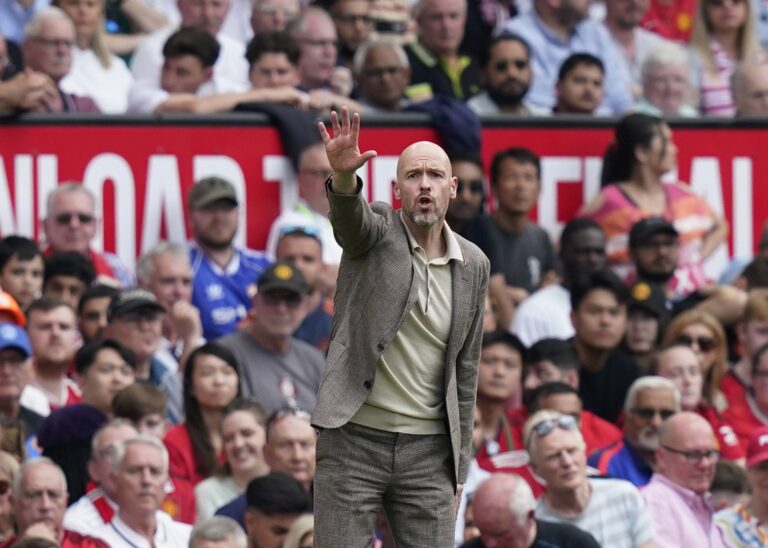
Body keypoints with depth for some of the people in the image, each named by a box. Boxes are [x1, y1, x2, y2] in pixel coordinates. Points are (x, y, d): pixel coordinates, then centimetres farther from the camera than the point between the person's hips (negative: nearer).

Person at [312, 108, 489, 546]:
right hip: (353, 440, -3)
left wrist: (459, 465, 11)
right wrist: (343, 176, -52)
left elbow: (465, 370, 11)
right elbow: (349, 217, -28)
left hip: (427, 449, 3)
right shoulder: (375, 230, -2)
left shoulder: (473, 266, 6)